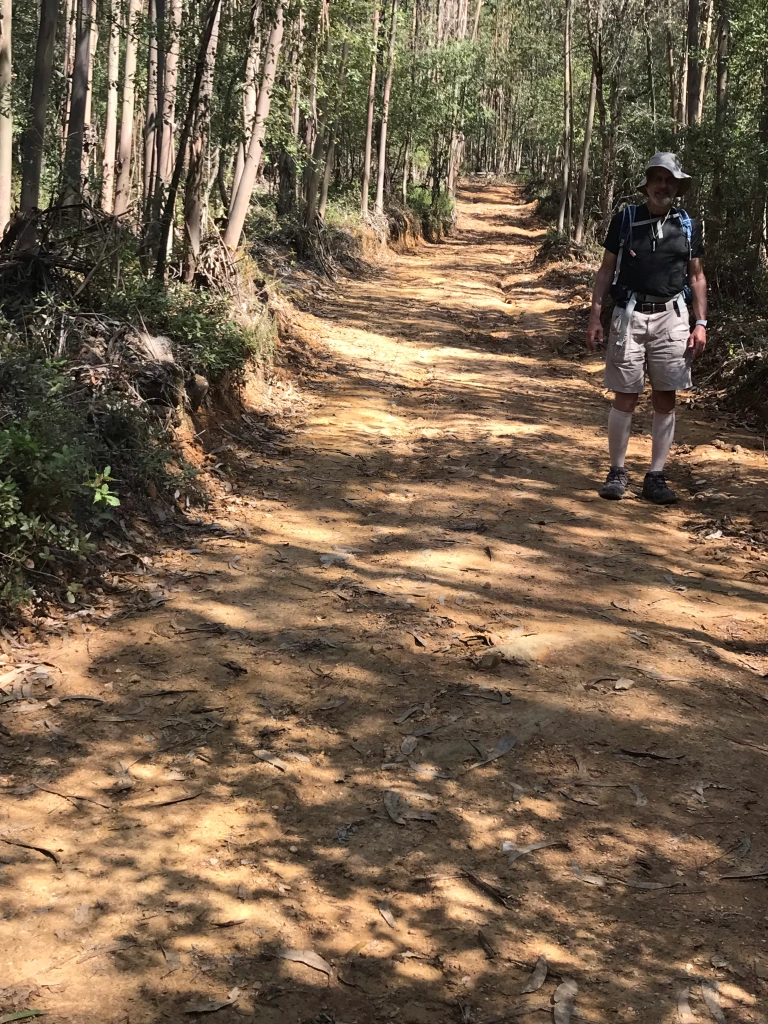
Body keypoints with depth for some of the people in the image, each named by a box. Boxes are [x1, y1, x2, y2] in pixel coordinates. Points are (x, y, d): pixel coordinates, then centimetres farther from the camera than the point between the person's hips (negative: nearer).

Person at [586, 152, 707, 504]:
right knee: (625, 398, -1)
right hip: (630, 316, -2)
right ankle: (617, 471, 11)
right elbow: (606, 270, 6)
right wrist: (595, 316, -2)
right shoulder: (625, 220, 3)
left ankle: (656, 475, 11)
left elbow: (696, 277, 13)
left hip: (671, 318, 2)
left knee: (665, 400, 3)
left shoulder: (688, 226, 9)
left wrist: (701, 323, 4)